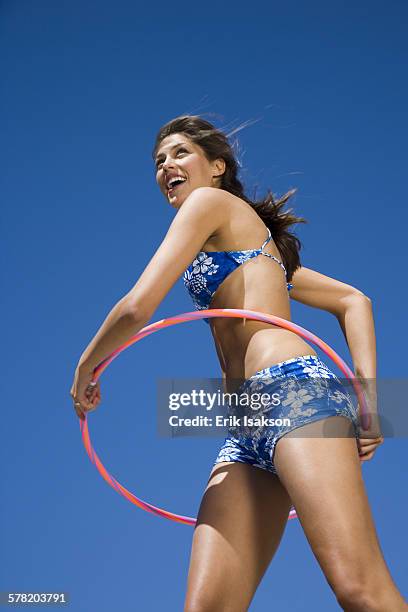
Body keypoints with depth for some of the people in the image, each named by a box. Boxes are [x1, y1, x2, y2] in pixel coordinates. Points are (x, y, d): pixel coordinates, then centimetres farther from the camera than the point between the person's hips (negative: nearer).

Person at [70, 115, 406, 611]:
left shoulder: (211, 201, 9)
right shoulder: (248, 246, 32)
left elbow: (138, 307, -4)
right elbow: (353, 301, 27)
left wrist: (85, 368, 14)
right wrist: (368, 383, 10)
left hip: (294, 390, -9)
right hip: (246, 434, 9)